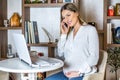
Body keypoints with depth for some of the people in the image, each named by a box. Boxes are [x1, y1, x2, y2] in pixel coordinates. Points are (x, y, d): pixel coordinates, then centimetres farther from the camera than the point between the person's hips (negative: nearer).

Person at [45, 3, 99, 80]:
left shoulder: (90, 29, -1)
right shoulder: (69, 33, 17)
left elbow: (94, 56, -10)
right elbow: (61, 53, 10)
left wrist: (79, 72, -18)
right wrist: (64, 34, 3)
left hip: (84, 74, -5)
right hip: (67, 73, 6)